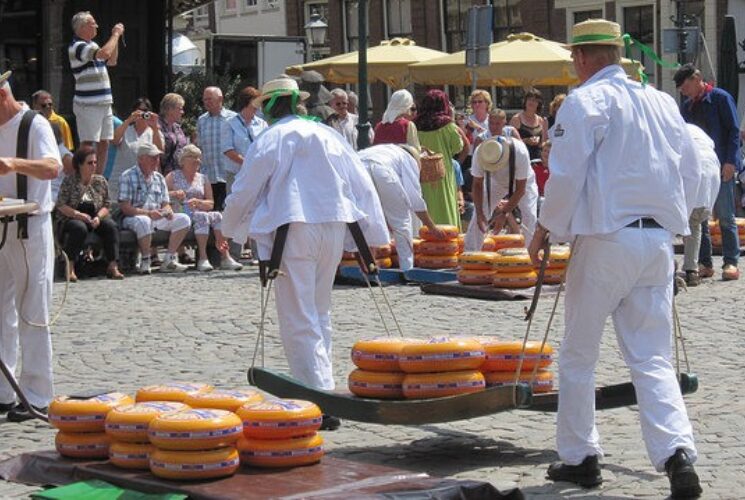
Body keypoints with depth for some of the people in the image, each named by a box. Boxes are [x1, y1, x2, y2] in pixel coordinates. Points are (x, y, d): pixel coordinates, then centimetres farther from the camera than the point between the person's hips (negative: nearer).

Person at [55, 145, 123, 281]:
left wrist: (98, 217, -13)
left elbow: (106, 205, 8)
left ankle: (113, 266, -30)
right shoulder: (69, 181, -3)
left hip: (95, 219, 4)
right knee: (80, 228, -38)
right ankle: (70, 268, -34)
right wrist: (78, 215, -21)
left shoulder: (100, 181, 9)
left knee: (111, 225, -26)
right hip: (70, 219, -4)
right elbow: (61, 205, -8)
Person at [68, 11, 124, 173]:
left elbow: (112, 61, 26)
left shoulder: (91, 45, 16)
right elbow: (104, 53, -27)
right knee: (88, 145, -7)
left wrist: (116, 37, 16)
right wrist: (115, 35, -13)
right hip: (88, 105, -9)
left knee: (104, 144, 11)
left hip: (104, 103, 9)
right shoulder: (77, 47, -14)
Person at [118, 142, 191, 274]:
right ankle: (145, 262, -24)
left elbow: (165, 203, 17)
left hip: (157, 218, 7)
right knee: (144, 221, -40)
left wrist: (168, 211, -9)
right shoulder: (128, 176, -6)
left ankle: (169, 259, -12)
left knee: (183, 219, -11)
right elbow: (124, 207, -15)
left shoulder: (159, 178, 16)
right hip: (133, 218, -7)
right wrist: (148, 213, -25)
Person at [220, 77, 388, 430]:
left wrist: (228, 230, 20)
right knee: (319, 313, 20)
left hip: (294, 228, -6)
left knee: (298, 321, -5)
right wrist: (373, 237, 17)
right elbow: (362, 184, 14)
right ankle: (321, 384, 24)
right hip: (334, 226, 6)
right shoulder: (328, 135, 15)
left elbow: (244, 191, 2)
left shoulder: (270, 140, -1)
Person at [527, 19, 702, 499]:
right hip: (659, 239, 5)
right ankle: (678, 452, -12)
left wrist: (545, 230, 2)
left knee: (578, 356, 10)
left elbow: (566, 177, -11)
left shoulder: (585, 101, -7)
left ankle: (580, 457, 17)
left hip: (606, 239, -5)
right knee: (652, 359, 6)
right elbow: (690, 175, 15)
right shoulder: (662, 101, 11)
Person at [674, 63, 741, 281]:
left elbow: (733, 131, -7)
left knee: (725, 216, -4)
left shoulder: (720, 98, -4)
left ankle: (731, 263, -1)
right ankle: (704, 264, 9)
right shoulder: (686, 105, 15)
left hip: (720, 167, -6)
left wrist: (730, 161, -16)